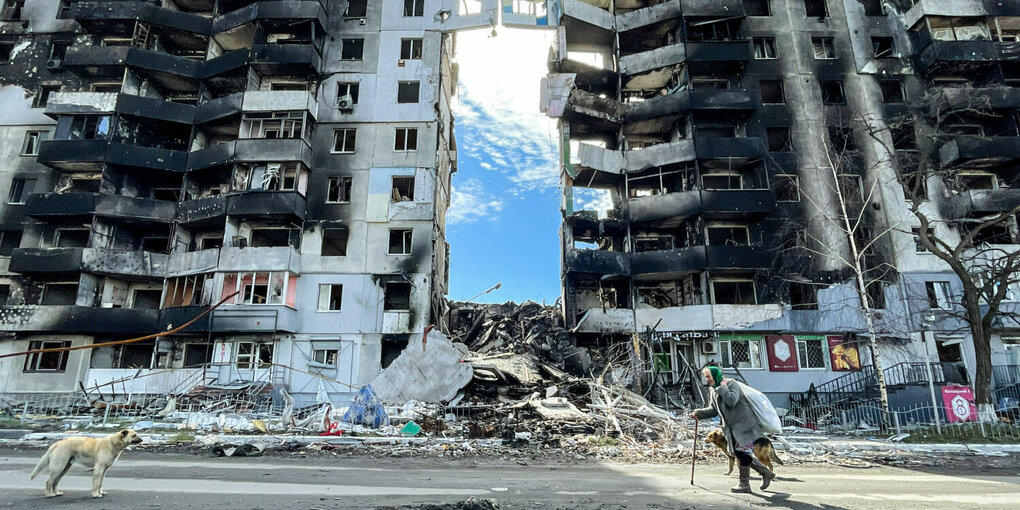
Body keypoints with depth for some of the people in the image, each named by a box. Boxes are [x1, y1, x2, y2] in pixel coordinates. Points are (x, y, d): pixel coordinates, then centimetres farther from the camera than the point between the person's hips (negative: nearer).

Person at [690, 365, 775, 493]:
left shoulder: (732, 384, -14)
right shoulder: (713, 391, 10)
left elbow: (732, 401, -31)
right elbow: (713, 410, 14)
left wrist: (723, 387, -22)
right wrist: (699, 413, 2)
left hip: (744, 424, -9)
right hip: (732, 427, 9)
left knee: (743, 452, -7)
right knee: (737, 452, 11)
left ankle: (744, 483, 2)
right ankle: (766, 473, 26)